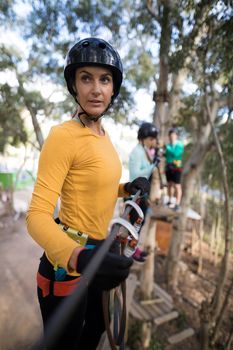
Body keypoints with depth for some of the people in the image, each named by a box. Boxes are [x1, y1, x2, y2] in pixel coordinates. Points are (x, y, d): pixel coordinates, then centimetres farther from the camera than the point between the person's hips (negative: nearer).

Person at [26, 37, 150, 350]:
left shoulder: (103, 135, 5)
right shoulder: (63, 135, -20)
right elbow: (38, 215, -25)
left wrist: (127, 189, 0)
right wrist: (79, 258, -41)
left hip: (99, 252, 8)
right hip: (68, 264, -7)